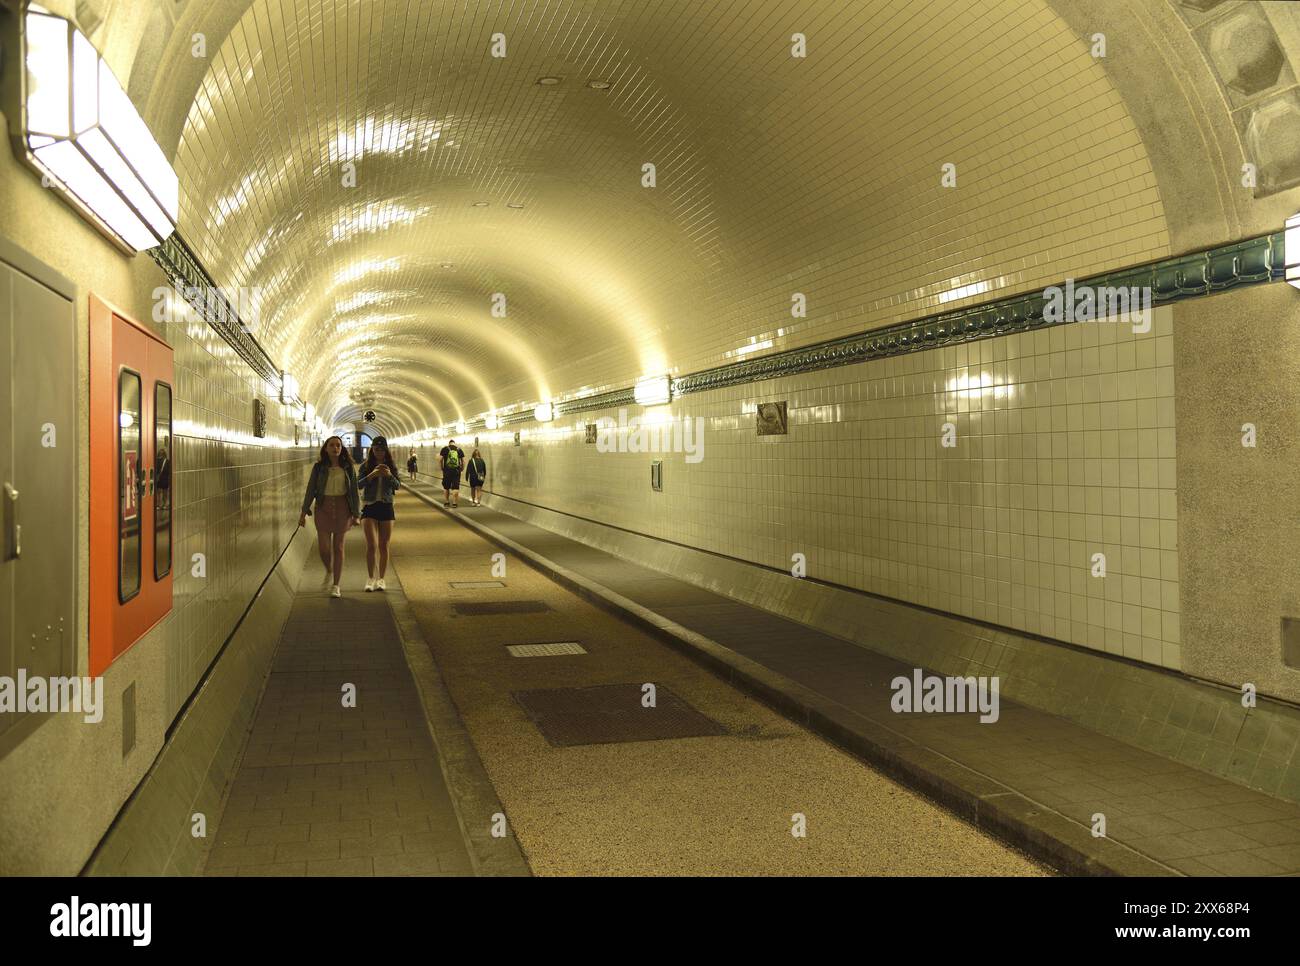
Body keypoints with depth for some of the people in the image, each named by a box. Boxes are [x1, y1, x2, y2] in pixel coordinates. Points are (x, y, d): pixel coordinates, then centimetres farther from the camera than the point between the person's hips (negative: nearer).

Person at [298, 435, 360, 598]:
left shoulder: (348, 468, 1)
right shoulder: (319, 467, 1)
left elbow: (354, 491, 3)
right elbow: (311, 490, 3)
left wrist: (356, 514, 1)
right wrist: (304, 512, 0)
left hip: (342, 508, 0)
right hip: (323, 508, 0)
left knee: (338, 547, 3)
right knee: (323, 547, -6)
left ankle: (336, 585, 11)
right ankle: (329, 571, 27)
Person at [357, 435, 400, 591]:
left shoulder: (391, 466, 5)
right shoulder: (366, 465, 1)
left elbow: (398, 486, -2)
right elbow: (358, 485, -10)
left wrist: (389, 475, -20)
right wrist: (372, 475, -24)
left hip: (386, 507, 2)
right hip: (369, 507, -2)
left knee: (383, 546, 6)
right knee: (372, 545, -11)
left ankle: (381, 579, 17)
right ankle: (371, 578, 2)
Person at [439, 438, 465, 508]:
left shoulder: (445, 449, 3)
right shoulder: (459, 449, 6)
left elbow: (440, 459, -2)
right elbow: (463, 461, 3)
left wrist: (441, 468, 8)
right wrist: (462, 468, 14)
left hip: (447, 471, 0)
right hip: (456, 471, 0)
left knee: (446, 488, 13)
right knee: (455, 487, 3)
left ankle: (446, 502, 19)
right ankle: (454, 503, 0)